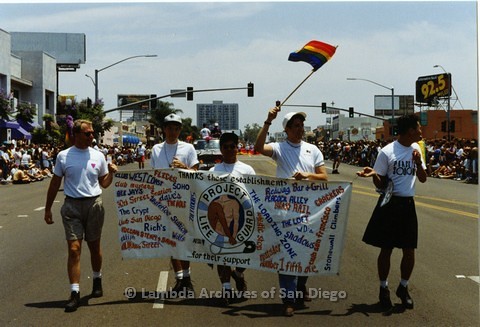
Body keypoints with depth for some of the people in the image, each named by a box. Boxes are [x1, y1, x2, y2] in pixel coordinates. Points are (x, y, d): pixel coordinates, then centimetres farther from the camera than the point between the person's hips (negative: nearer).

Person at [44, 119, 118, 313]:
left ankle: (97, 280, 36)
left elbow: (104, 184, 12)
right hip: (72, 206, -2)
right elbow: (55, 184, 7)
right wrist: (48, 209, 8)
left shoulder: (98, 156, 4)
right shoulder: (63, 156, 0)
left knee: (94, 246, 14)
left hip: (94, 204, 2)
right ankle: (74, 293, -5)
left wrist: (111, 173, -9)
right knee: (74, 249, -7)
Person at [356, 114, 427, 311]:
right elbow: (380, 184, -4)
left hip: (408, 205, 4)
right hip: (390, 204, -4)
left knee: (409, 250, 5)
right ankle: (383, 289, 20)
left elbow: (423, 179, 12)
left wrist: (418, 162, -7)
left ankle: (403, 288, 24)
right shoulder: (387, 152, -10)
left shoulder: (416, 149, 6)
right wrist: (373, 174, -26)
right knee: (386, 249, 4)